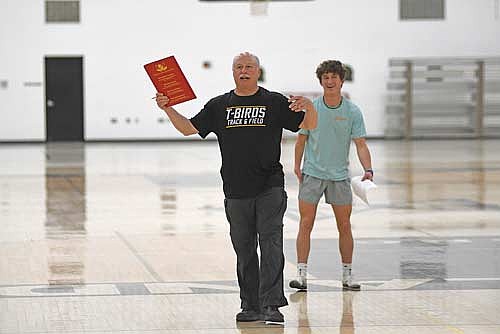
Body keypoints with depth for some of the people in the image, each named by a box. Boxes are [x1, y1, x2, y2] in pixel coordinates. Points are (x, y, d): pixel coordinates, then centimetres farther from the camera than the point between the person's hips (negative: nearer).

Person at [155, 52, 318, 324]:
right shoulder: (219, 106, 12)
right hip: (236, 191, 3)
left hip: (270, 189, -3)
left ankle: (271, 305, -17)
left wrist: (309, 107, -19)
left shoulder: (275, 102, 5)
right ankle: (251, 307, 16)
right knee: (244, 251, 8)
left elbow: (310, 125, 3)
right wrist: (168, 109, -4)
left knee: (271, 244, -13)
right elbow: (189, 128, 12)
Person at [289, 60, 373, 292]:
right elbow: (302, 139, 7)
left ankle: (347, 276, 14)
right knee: (306, 224, -5)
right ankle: (301, 275, -3)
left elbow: (360, 144, -4)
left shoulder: (352, 111, -3)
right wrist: (297, 166, 0)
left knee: (344, 226, 4)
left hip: (340, 176, 1)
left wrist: (368, 170, -17)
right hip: (312, 174, 0)